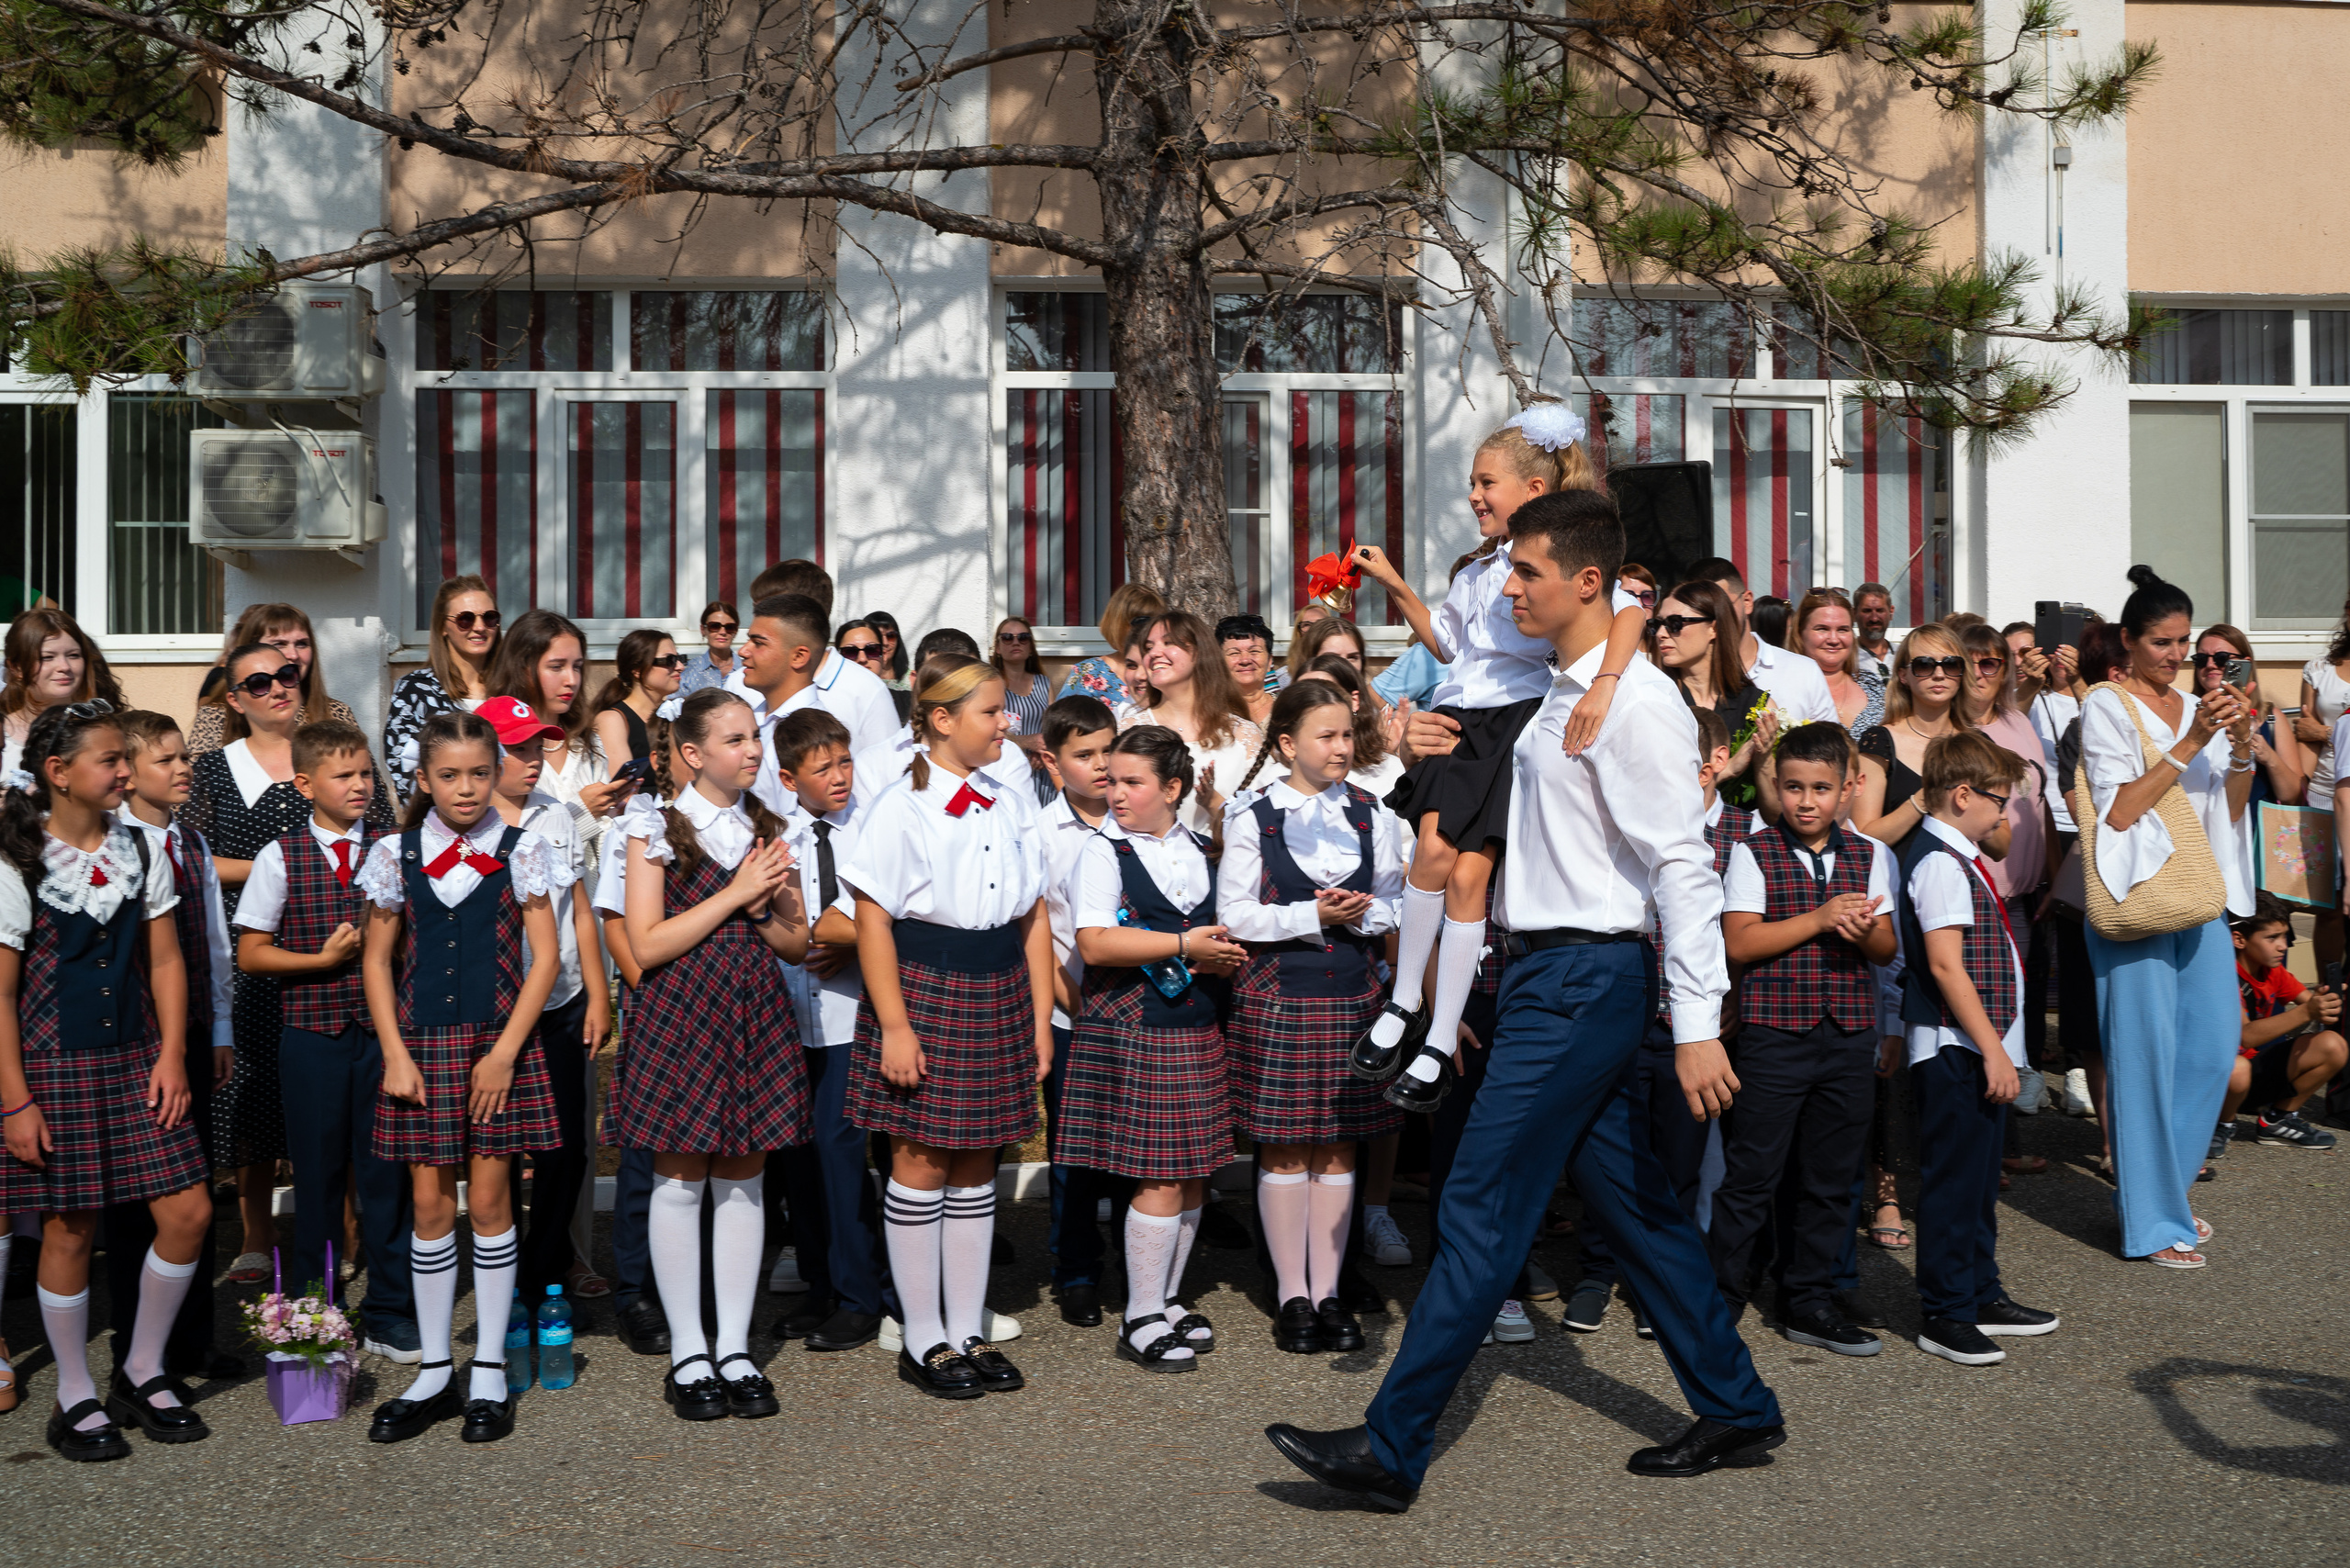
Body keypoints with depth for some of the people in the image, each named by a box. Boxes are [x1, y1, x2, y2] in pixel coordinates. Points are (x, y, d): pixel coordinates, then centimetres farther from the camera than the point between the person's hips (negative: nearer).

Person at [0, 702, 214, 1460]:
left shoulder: (139, 850, 5)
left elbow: (166, 962, 7)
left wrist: (171, 1055, -2)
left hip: (136, 1057, 5)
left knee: (187, 1212, 0)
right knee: (70, 1228, 4)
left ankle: (142, 1374, 18)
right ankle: (76, 1396, 20)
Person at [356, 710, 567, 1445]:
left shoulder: (520, 851, -1)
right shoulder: (395, 854, 4)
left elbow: (544, 958, -2)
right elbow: (376, 960, 7)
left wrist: (504, 1053, -8)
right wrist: (396, 1054, -2)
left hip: (498, 1046, -1)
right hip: (422, 1046, 1)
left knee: (489, 1201, 3)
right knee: (430, 1205, 5)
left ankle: (489, 1371, 14)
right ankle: (434, 1372, 17)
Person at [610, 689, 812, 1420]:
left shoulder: (769, 830, 10)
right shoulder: (658, 829, -3)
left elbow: (798, 944, 12)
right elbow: (646, 945, -10)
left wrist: (767, 908, -9)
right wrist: (733, 896, -13)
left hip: (756, 1015, 4)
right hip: (680, 1017, -4)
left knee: (744, 1178, 7)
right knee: (680, 1179, 1)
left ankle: (736, 1349, 15)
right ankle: (687, 1353, 12)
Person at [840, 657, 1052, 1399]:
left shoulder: (1012, 806, 8)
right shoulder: (903, 808, -9)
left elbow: (1034, 919, 11)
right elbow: (873, 923, -11)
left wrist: (1040, 1018, 7)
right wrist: (894, 1027, -15)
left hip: (997, 997, 5)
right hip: (924, 990, -5)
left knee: (976, 1168, 11)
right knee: (922, 1164, 2)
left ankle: (968, 1332, 21)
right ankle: (923, 1341, 14)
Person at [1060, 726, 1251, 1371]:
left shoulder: (1200, 851, 13)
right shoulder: (1103, 850, -4)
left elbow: (1220, 929, 21)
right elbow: (1094, 943, -16)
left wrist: (1226, 955, -3)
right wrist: (1185, 944, -19)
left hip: (1198, 1027, 6)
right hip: (1133, 1029, -6)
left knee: (1195, 1173, 9)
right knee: (1161, 1177, -6)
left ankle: (1168, 1299, 24)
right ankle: (1141, 1320, 6)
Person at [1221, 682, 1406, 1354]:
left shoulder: (1371, 814, 7)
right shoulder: (1253, 816, -2)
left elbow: (1395, 904, 9)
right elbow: (1233, 914, -6)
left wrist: (1359, 913, -12)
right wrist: (1313, 916, -14)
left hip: (1353, 995, 3)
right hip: (1277, 995, -3)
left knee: (1338, 1146, 7)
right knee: (1284, 1148, 2)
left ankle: (1328, 1291, 16)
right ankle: (1292, 1296, 14)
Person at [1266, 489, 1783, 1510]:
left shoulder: (1635, 702, -15)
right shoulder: (1558, 698, 14)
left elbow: (1683, 868, -19)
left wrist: (1696, 1024, -23)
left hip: (1584, 977, -10)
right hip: (1553, 969, 10)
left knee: (1482, 1207, -7)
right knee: (1627, 1203, 15)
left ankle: (1391, 1447, 0)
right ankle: (1736, 1413, 27)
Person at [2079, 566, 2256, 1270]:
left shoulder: (2198, 709, 15)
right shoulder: (2107, 707, -4)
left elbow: (2231, 810, 12)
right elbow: (2119, 810, -13)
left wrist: (2241, 745, -5)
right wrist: (2189, 745, -17)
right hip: (2139, 895, -7)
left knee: (2212, 1045, 8)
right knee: (2146, 1052, -4)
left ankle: (2160, 1187, 25)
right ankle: (2151, 1221, 2)